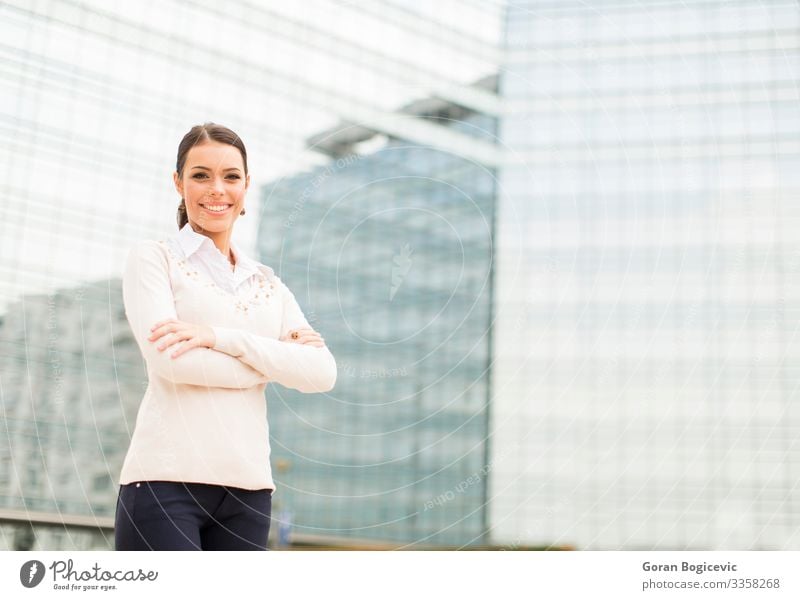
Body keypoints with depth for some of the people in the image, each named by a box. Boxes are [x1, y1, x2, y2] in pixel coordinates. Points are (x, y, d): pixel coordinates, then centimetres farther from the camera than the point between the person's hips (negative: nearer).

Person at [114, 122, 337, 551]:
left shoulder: (269, 285, 17)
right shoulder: (153, 258, 6)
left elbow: (322, 372, 1)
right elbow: (169, 359, -11)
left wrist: (222, 337, -10)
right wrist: (276, 361, -2)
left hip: (247, 487, 5)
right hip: (165, 481, -4)